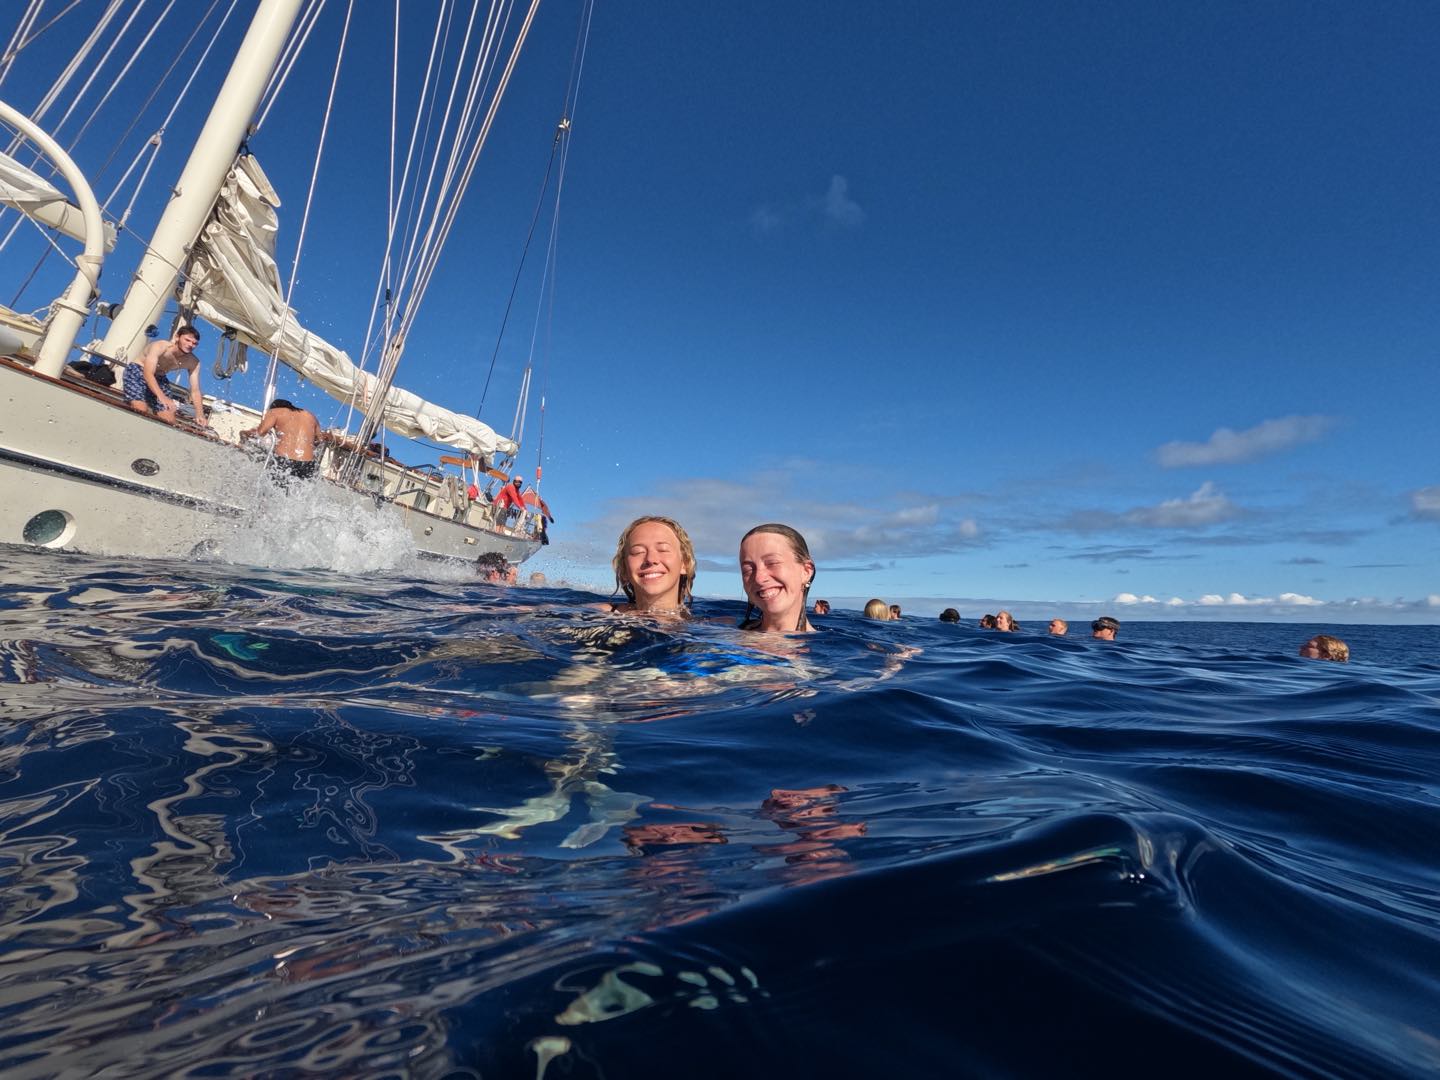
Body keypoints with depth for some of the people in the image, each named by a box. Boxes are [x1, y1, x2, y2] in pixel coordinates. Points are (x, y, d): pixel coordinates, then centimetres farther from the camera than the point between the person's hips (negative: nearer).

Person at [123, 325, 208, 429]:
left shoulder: (193, 363, -14)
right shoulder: (159, 347, -28)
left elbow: (195, 391, -14)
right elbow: (148, 374, -41)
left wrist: (200, 415, -32)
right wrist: (162, 397, -58)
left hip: (159, 379, 5)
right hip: (137, 372, -5)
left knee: (170, 421, -7)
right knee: (141, 410, -29)